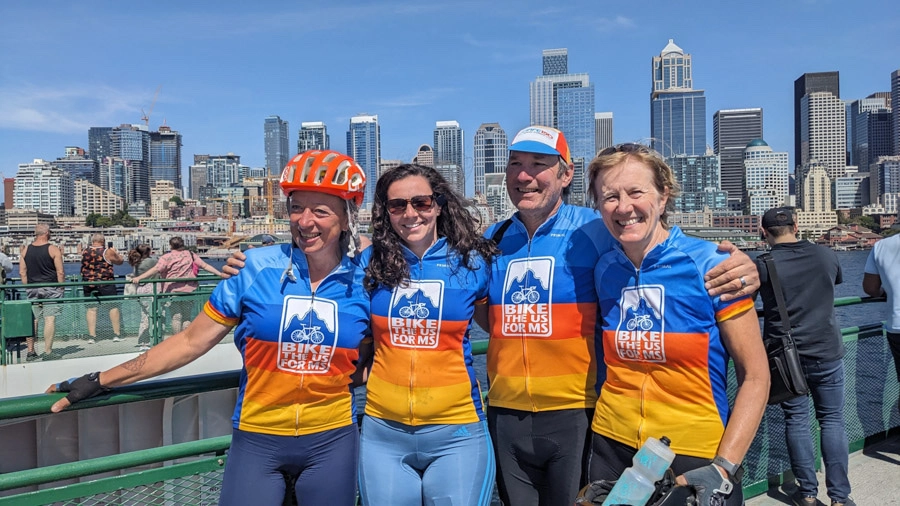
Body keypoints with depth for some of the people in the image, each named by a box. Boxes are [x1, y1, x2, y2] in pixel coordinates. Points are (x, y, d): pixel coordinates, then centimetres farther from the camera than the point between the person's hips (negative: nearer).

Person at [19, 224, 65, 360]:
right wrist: (62, 287, 1)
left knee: (32, 320, 10)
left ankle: (30, 352, 14)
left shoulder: (25, 250, 5)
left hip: (32, 290, 5)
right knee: (50, 319, -3)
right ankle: (48, 353, -4)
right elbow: (60, 272, -10)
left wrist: (28, 287, 16)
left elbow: (22, 272, 7)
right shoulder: (53, 249, -8)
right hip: (50, 289, -5)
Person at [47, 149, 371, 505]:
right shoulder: (255, 268, -10)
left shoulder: (362, 282, -7)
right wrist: (100, 381, -2)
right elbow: (190, 342, -4)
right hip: (257, 438, -1)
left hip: (331, 440, 1)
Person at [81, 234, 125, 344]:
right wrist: (115, 252, 18)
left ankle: (91, 336, 6)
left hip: (89, 284, 4)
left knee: (91, 308, 7)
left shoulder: (84, 252, 4)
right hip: (105, 283, -3)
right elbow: (120, 261, 4)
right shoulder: (107, 252, -8)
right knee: (113, 306, 6)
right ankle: (117, 334, 7)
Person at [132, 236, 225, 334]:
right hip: (189, 290, 3)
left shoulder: (167, 257, -1)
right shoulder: (190, 254, 8)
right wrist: (220, 274, 9)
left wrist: (139, 278, -13)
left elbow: (155, 269, -12)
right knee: (187, 318, 11)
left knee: (175, 317, 3)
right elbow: (205, 266, 7)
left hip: (173, 290, -3)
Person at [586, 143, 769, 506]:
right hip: (613, 447, 4)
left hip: (697, 457, -3)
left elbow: (755, 375, -10)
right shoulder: (604, 270, -2)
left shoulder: (712, 265, -12)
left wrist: (724, 467, -15)